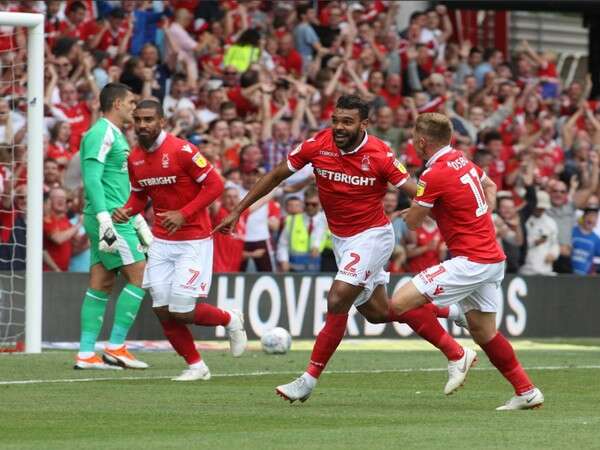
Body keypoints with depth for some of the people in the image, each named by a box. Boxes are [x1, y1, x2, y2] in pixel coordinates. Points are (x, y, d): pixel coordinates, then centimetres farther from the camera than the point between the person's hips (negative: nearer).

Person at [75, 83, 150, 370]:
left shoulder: (116, 135, 21)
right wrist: (105, 219, -25)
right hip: (109, 218, -10)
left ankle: (86, 354, 6)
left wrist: (139, 223, 26)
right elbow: (92, 179, -19)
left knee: (101, 284, 7)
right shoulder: (101, 133, -10)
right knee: (139, 276, -9)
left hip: (118, 218, 10)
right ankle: (116, 347, -7)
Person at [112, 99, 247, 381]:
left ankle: (231, 320, 20)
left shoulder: (181, 150, -16)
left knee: (181, 311, -9)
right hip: (161, 242, 6)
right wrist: (127, 211, -4)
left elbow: (214, 185, -15)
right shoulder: (135, 159, 4)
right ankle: (196, 366, 17)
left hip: (193, 240, -6)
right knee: (162, 311, 0)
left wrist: (184, 214, -22)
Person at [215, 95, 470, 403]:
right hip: (341, 240, 6)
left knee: (337, 301, -17)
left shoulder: (380, 155, -19)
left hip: (372, 236, -6)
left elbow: (417, 193, -15)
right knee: (376, 312, 10)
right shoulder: (317, 146, -9)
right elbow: (277, 175, 2)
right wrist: (238, 211, 4)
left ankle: (310, 379, -5)